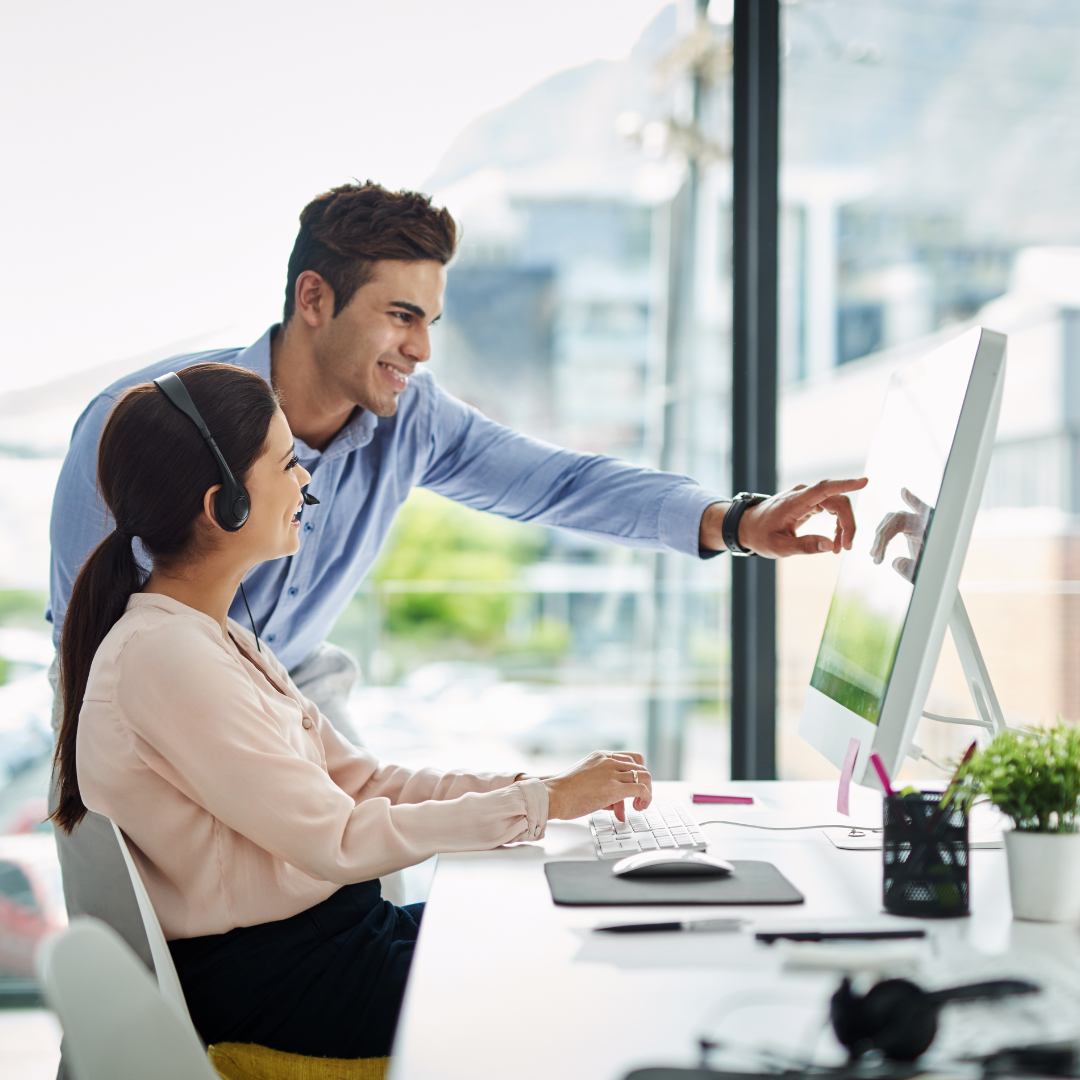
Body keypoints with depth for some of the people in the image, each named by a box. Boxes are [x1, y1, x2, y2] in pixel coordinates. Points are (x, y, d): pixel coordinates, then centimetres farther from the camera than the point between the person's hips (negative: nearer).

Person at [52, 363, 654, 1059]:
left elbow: (357, 779, 9)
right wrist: (545, 803, -15)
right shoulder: (164, 658, -21)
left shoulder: (215, 637, 11)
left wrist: (558, 786, 0)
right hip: (271, 985, -9)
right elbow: (338, 841, -21)